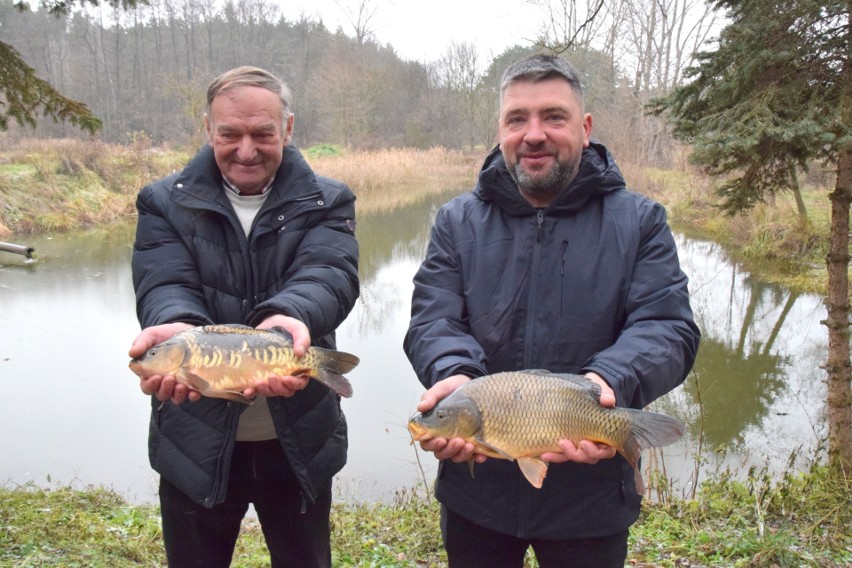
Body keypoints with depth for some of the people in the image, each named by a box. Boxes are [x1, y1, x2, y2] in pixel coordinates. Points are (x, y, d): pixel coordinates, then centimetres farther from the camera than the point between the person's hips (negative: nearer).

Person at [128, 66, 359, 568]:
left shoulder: (326, 203, -2)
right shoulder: (165, 204, 0)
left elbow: (329, 274, -21)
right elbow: (164, 285, -16)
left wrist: (290, 316, -44)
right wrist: (177, 325, -40)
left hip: (299, 442, 0)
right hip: (198, 444, 0)